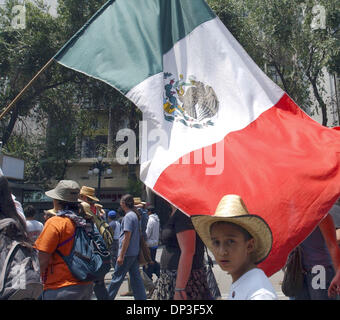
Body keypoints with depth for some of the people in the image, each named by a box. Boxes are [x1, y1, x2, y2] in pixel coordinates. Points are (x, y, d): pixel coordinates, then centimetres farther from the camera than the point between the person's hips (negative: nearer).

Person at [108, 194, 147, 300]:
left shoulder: (128, 216, -15)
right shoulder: (135, 215, 12)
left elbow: (127, 237, -18)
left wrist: (121, 255, -16)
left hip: (127, 253, -8)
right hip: (135, 252, 8)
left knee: (117, 277, 3)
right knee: (135, 277, 10)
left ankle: (108, 297, 15)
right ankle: (141, 297, 11)